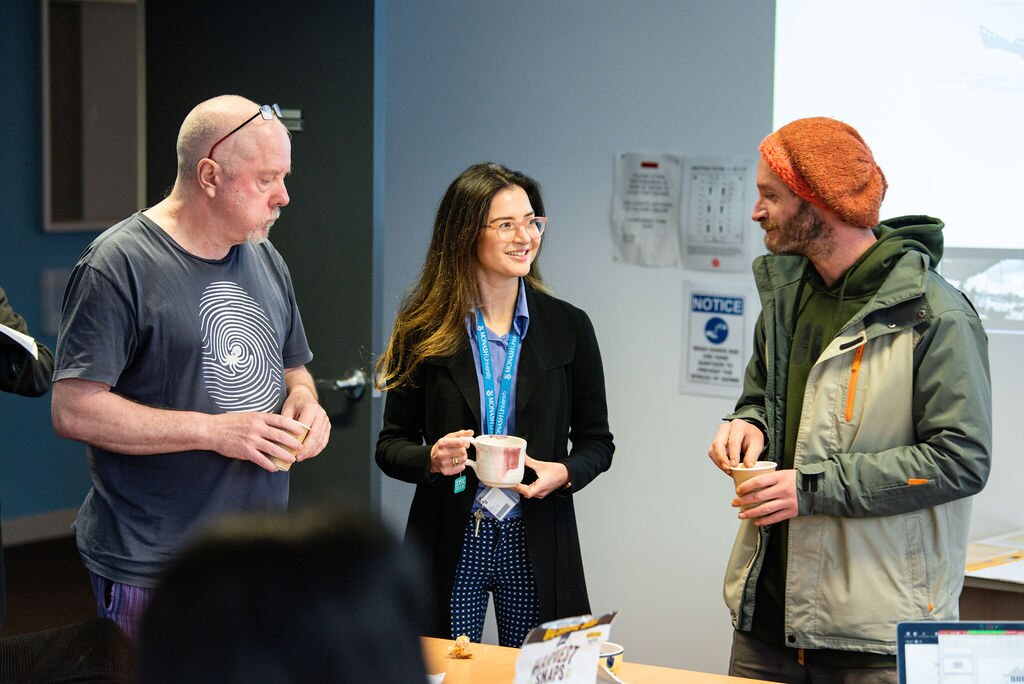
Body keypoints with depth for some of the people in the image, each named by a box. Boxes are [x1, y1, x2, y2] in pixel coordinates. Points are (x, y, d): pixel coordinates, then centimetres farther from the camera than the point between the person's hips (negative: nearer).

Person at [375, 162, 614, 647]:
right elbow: (391, 444, 3)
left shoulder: (568, 327, 3)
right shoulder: (423, 330, 0)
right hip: (450, 545, -1)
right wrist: (432, 459, -17)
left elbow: (596, 440, 8)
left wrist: (564, 473, -12)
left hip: (534, 547, 1)